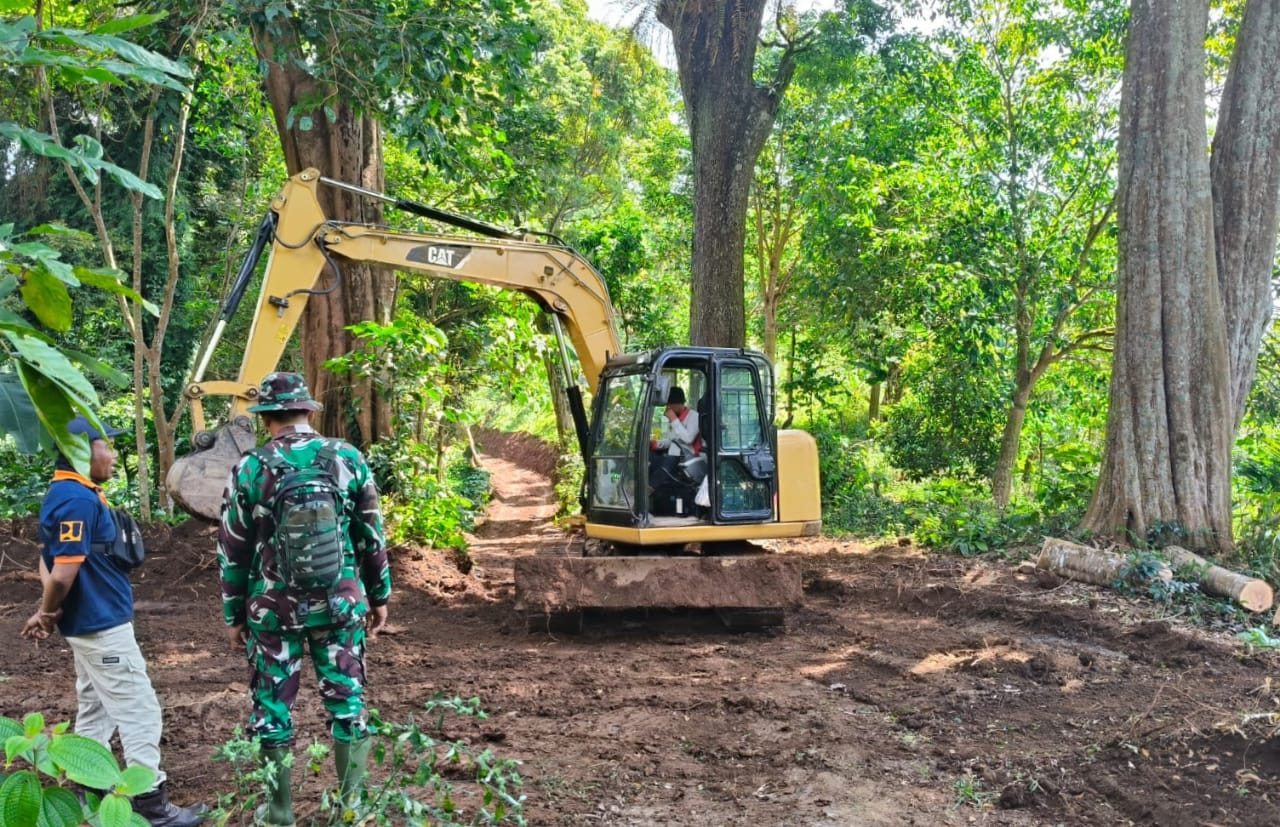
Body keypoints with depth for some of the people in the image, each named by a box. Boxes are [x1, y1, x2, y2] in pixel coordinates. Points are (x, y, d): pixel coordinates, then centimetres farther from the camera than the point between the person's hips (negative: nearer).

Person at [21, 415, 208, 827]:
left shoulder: (73, 494, 10)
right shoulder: (78, 500, -23)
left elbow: (51, 560, 13)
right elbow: (63, 573, -25)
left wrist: (47, 611, 1)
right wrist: (49, 613, -7)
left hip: (92, 622, 10)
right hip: (101, 624, -10)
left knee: (96, 710, 19)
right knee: (139, 711, -3)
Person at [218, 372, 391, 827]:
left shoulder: (249, 470, -6)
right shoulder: (348, 459, -2)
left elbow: (233, 551, -1)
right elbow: (371, 536, 3)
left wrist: (234, 614, 10)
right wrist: (379, 595, 13)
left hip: (273, 609, -1)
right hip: (340, 604, 1)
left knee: (272, 710, 11)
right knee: (348, 703, 10)